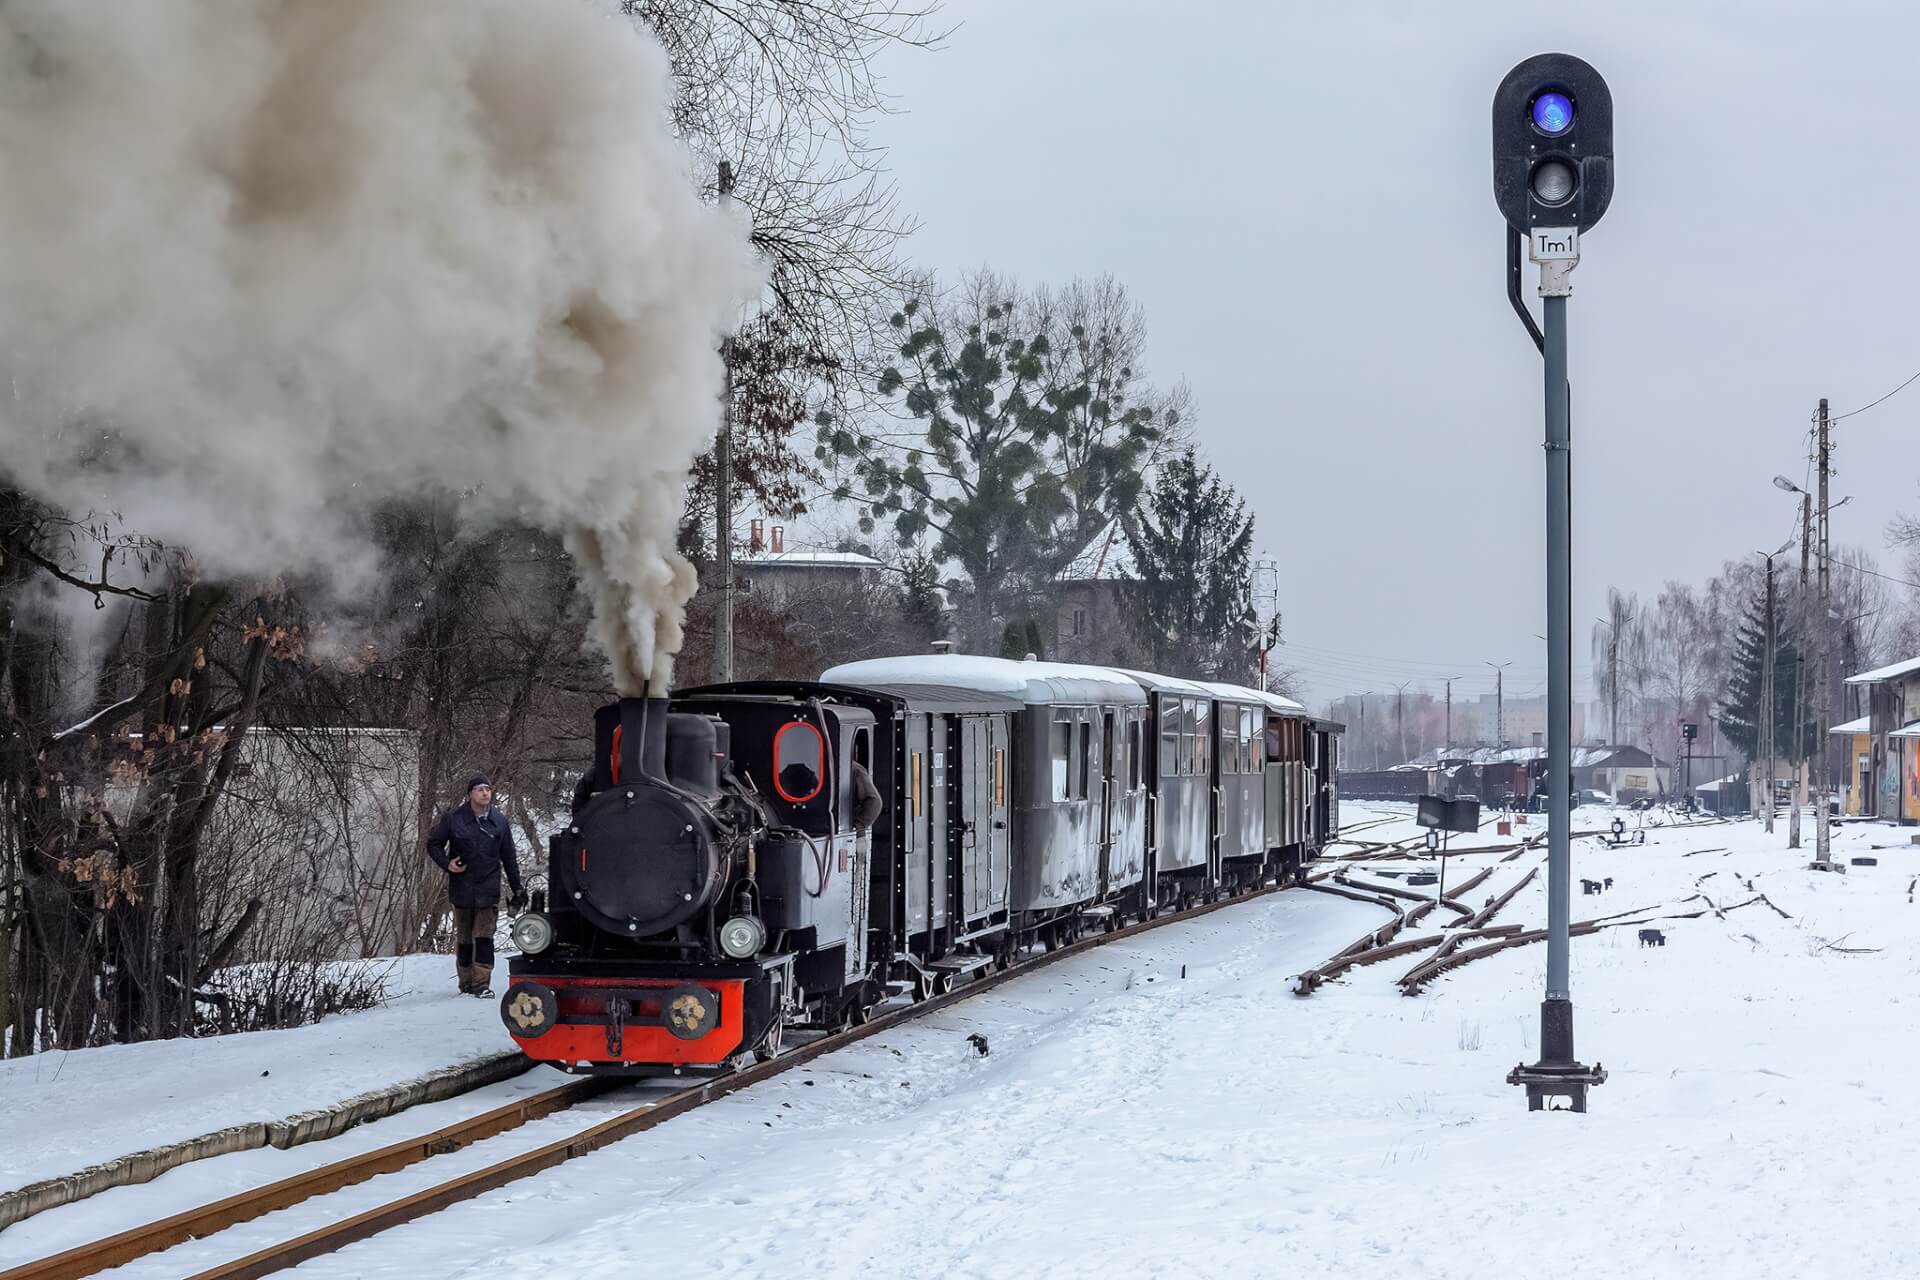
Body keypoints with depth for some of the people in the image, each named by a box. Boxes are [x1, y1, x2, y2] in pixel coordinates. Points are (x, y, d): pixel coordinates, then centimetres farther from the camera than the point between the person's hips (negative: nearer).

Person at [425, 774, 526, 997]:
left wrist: (517, 888, 11)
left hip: (488, 891, 0)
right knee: (464, 939, 8)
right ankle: (466, 983, 18)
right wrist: (446, 864, -9)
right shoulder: (453, 818, -3)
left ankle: (482, 983, -9)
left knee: (484, 937, -8)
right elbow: (433, 843, 8)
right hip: (462, 890, 0)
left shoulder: (499, 821, 5)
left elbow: (509, 857, 12)